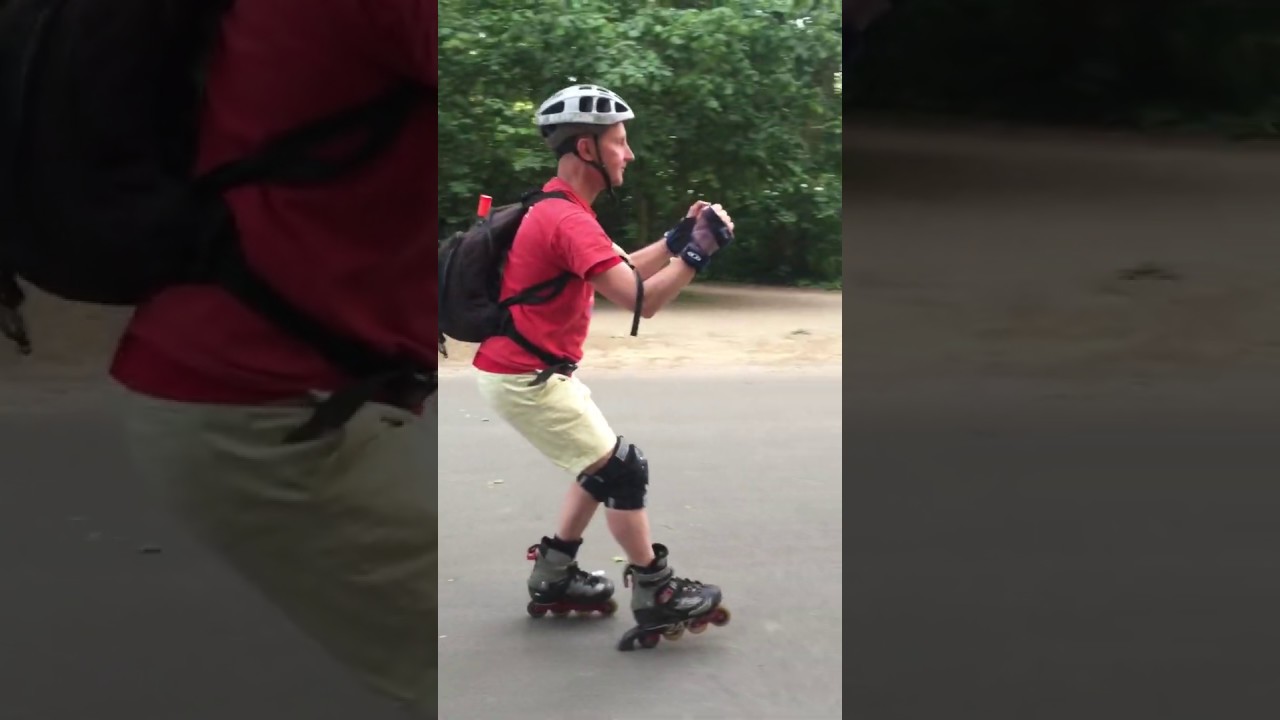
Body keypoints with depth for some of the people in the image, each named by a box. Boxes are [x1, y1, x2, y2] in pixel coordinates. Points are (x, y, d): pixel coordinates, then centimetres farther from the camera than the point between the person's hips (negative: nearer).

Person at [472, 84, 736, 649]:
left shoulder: (559, 210, 11)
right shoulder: (569, 220, -23)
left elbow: (620, 274, 16)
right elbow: (642, 300, -28)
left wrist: (678, 239, 6)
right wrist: (698, 252, -20)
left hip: (531, 372, 10)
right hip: (525, 380, -10)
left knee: (605, 466, 20)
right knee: (624, 469, -3)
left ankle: (554, 577, 26)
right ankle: (656, 596, 6)